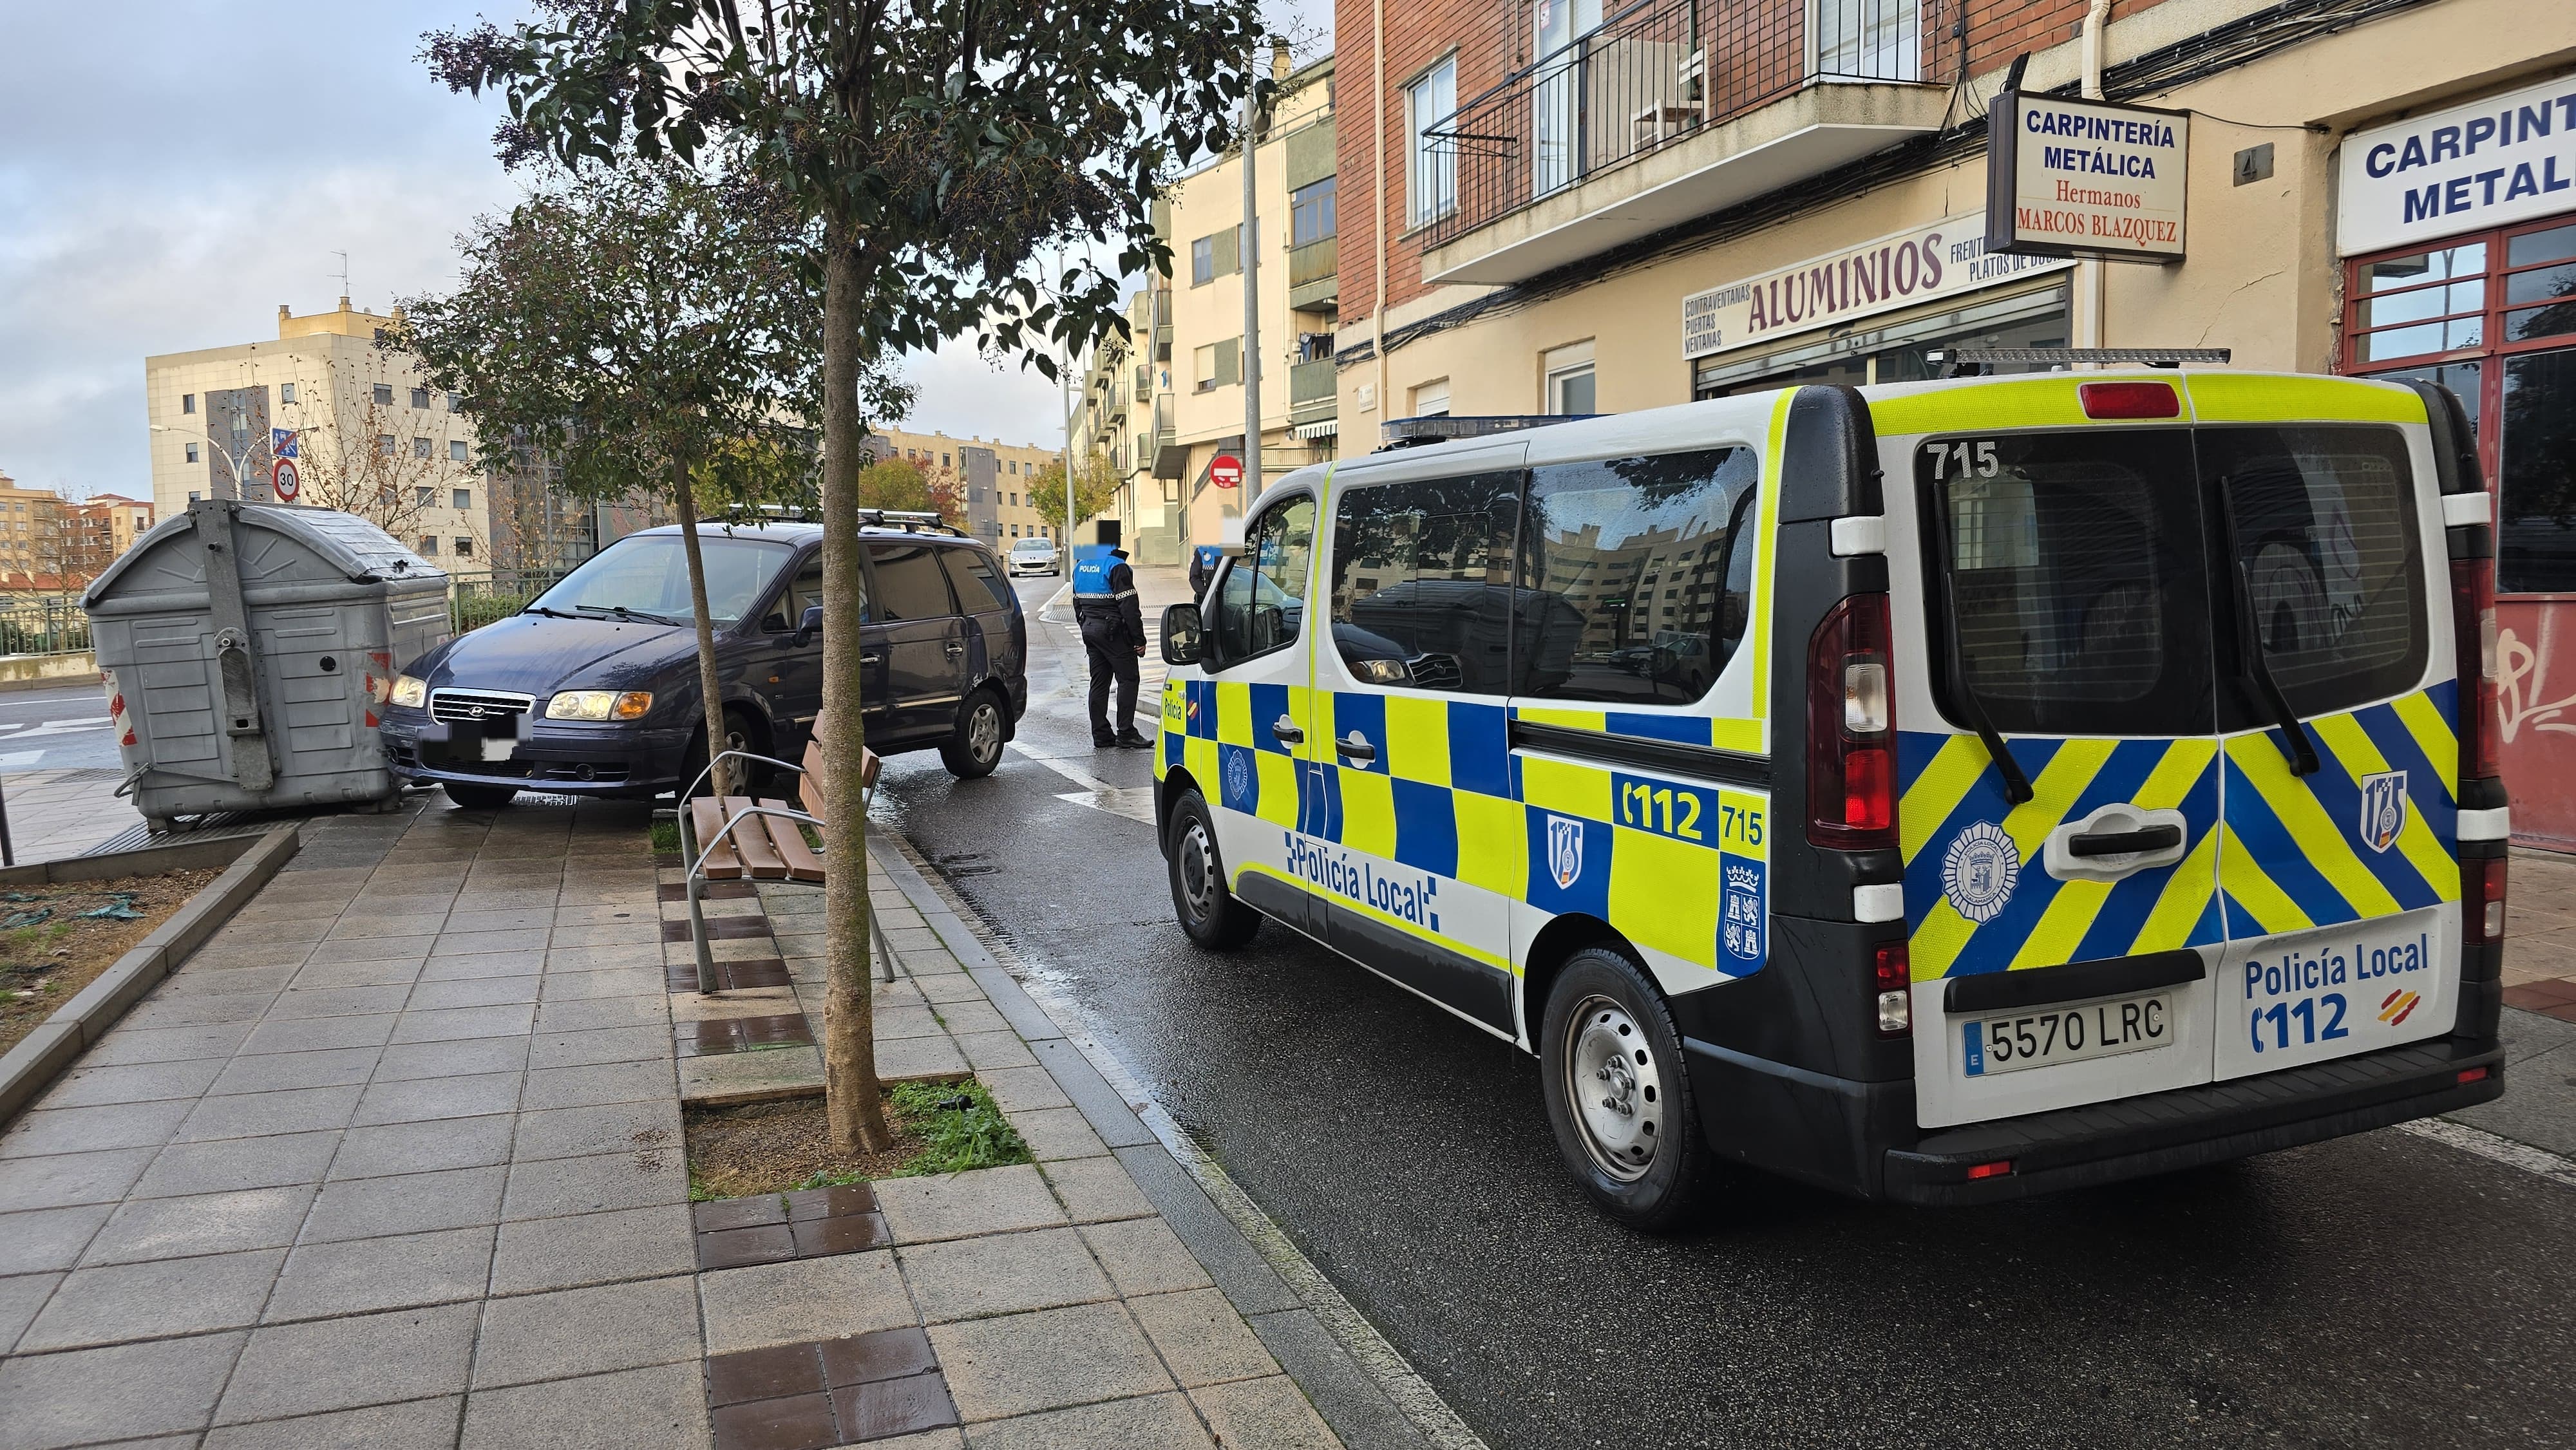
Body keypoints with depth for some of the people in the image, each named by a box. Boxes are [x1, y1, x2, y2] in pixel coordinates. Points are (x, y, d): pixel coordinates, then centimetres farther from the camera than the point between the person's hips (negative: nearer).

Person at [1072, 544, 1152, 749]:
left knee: (1099, 682, 11)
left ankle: (1101, 736, 12)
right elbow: (1129, 606, -17)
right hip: (1114, 632, -8)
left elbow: (1077, 602, 19)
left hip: (1089, 629, 8)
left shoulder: (1080, 567, 12)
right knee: (1128, 679, -2)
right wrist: (1139, 640, -14)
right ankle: (1126, 734, -4)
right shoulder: (1117, 566, -14)